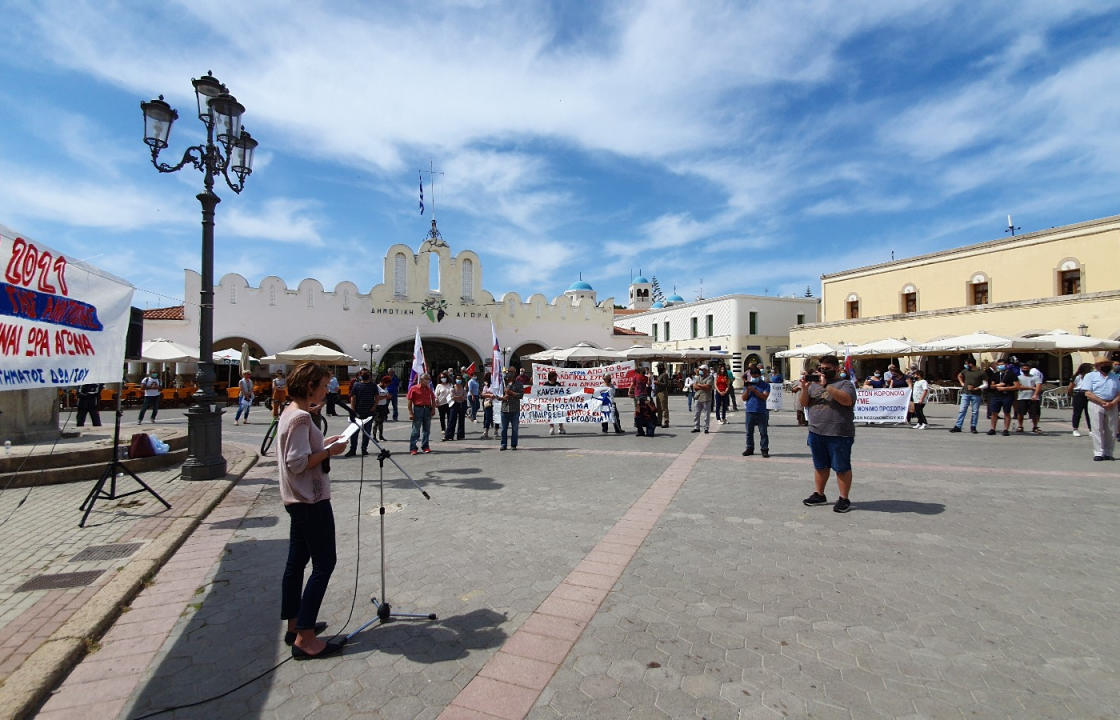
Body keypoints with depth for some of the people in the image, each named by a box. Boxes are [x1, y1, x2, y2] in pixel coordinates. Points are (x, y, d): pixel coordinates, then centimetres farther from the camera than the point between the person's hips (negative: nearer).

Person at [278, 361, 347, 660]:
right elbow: (298, 463, -25)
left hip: (298, 500, 11)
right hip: (312, 500, -10)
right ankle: (305, 639, 0)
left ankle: (295, 625, 28)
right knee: (323, 565, -4)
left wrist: (323, 444, 11)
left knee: (297, 561, 16)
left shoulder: (290, 413, 11)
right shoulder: (301, 417, -20)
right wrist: (330, 451, -15)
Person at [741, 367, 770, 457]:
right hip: (750, 411, 3)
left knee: (763, 432, 1)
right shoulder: (747, 384, 9)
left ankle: (764, 449, 8)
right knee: (749, 432, 9)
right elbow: (744, 398, 5)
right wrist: (747, 390, -11)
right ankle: (750, 448, 19)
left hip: (761, 412, -3)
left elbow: (765, 396, -12)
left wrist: (754, 390, -19)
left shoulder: (765, 385, 1)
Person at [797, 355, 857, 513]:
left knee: (841, 467, 3)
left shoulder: (845, 384, -3)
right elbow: (803, 403, 8)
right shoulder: (814, 384, 13)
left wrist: (826, 386, -23)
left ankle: (844, 499, 11)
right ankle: (819, 495, 26)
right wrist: (804, 388, -9)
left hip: (839, 435, -5)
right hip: (816, 433, 6)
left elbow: (847, 400, -22)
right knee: (820, 466, 15)